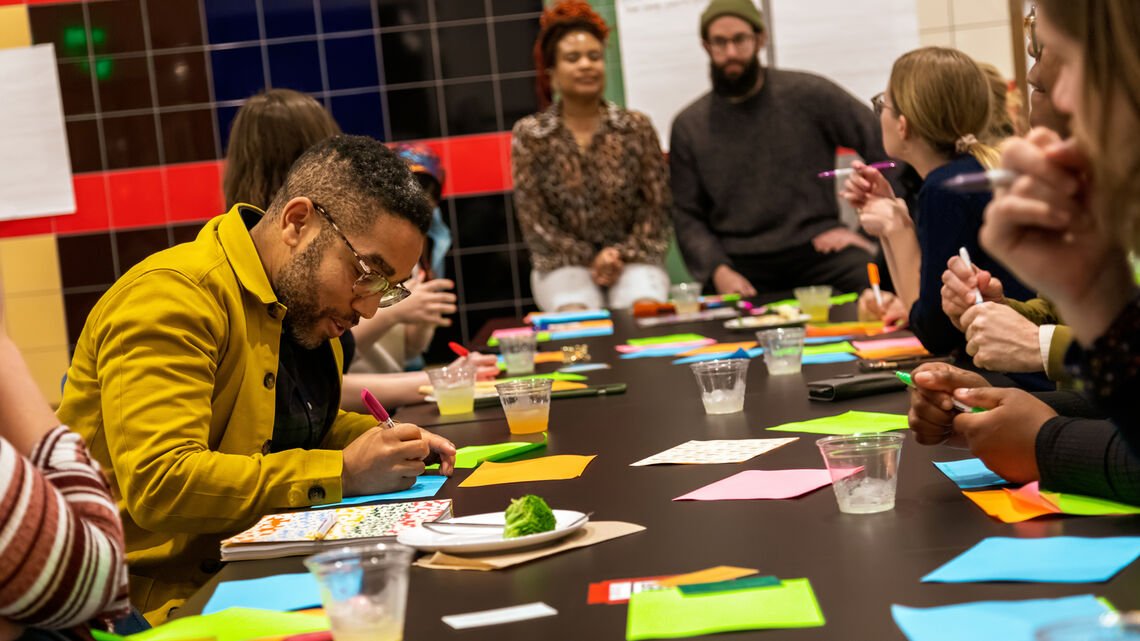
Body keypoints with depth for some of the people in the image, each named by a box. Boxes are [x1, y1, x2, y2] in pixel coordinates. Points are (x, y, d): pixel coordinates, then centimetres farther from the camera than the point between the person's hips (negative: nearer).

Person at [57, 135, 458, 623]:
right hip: (161, 594, -9)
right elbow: (159, 483, -28)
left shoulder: (304, 301, 12)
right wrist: (344, 474, -24)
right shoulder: (171, 298, -18)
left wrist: (388, 442, 6)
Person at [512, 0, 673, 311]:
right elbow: (533, 218, -3)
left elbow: (656, 207, 1)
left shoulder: (637, 127, 2)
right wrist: (590, 260, -11)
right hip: (565, 263, -1)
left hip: (633, 258, 1)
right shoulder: (528, 134, -1)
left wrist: (624, 255, -13)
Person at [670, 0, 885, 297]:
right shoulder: (688, 126, 9)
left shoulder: (809, 94, 3)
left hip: (815, 248, -1)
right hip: (740, 262, 1)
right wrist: (718, 270, -11)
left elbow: (887, 147, 4)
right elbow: (687, 217, 7)